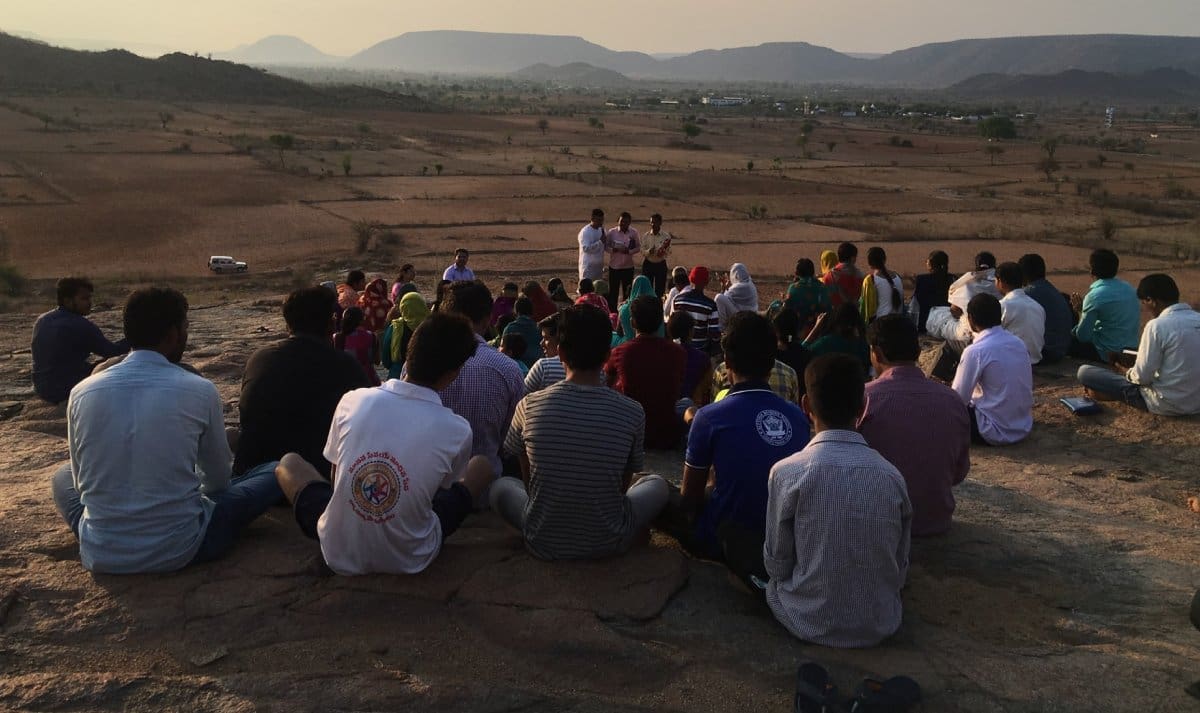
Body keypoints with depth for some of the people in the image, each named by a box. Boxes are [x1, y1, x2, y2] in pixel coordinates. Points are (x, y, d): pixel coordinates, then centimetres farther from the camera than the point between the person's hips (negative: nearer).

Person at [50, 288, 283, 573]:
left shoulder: (81, 392, -3)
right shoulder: (199, 391, -10)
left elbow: (83, 481, 9)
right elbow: (218, 480, 4)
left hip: (99, 556, 3)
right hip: (179, 552, -3)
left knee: (63, 476, 33)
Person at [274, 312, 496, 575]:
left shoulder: (352, 401, -11)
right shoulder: (457, 430, -15)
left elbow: (336, 471, 6)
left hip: (339, 556, 2)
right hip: (410, 560, -1)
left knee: (289, 462, 25)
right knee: (482, 465, 17)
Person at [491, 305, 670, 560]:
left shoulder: (529, 406, -12)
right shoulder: (632, 413, -13)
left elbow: (528, 479, 3)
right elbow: (624, 484, 1)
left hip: (544, 543, 1)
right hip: (608, 543, 0)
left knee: (500, 486, 29)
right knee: (657, 484, 26)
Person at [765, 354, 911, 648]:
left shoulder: (787, 473, -17)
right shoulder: (892, 476, -8)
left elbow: (777, 564, -7)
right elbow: (901, 568, 2)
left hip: (811, 623, -4)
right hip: (880, 625, 4)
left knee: (771, 581, 26)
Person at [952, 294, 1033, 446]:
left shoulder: (975, 351, -19)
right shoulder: (1019, 343, 3)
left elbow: (959, 398, -15)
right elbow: (1029, 388, 12)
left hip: (996, 433, -7)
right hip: (1025, 427, 7)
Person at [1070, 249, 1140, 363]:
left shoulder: (1095, 296, -18)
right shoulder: (1129, 288, 4)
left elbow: (1082, 336, -15)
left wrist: (1081, 310, 3)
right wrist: (1084, 308, 18)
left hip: (1107, 354, -7)